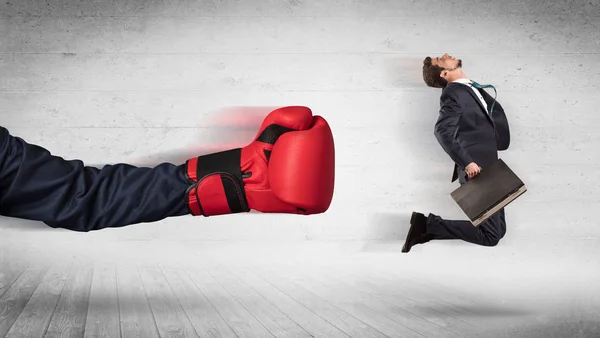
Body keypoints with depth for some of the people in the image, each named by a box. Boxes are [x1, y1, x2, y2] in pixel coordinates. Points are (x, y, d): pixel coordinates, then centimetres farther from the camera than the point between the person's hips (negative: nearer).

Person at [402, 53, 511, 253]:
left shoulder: (471, 88, 17)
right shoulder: (453, 93, -12)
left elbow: (496, 110, 27)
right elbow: (442, 131, -25)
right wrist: (466, 162, -29)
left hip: (487, 168, 9)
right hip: (476, 170, -9)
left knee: (499, 229, 12)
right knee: (491, 235, -8)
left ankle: (430, 226, 8)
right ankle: (429, 224, -3)